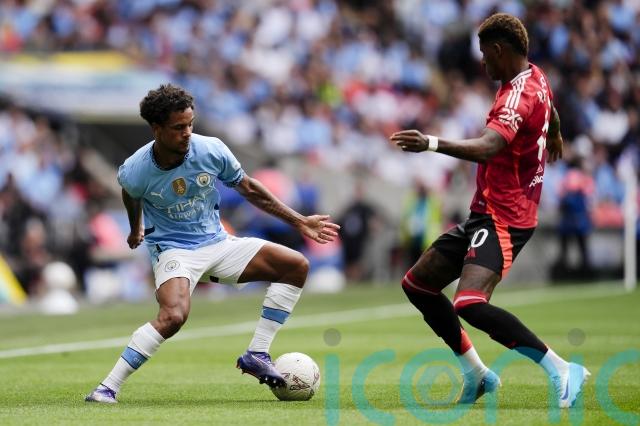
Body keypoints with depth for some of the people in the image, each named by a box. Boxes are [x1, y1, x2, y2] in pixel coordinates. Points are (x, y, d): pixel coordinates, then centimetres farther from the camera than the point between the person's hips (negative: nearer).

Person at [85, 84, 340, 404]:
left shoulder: (211, 150, -13)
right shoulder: (135, 171, -19)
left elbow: (248, 189, 5)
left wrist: (299, 221, 6)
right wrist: (135, 230, 29)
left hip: (217, 243, 5)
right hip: (174, 250, -5)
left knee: (296, 266, -6)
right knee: (174, 316, -36)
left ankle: (257, 354, -2)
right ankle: (106, 388, -28)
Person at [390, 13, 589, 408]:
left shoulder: (518, 94, -21)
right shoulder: (537, 80, 9)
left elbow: (488, 147, -39)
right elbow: (551, 113, 33)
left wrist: (432, 143, -52)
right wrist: (554, 139, 53)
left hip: (502, 219, -11)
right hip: (485, 213, 11)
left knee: (471, 305, -29)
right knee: (417, 284, 14)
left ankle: (563, 372, -19)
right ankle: (477, 375, 22)